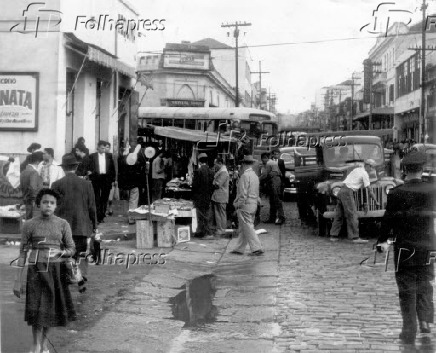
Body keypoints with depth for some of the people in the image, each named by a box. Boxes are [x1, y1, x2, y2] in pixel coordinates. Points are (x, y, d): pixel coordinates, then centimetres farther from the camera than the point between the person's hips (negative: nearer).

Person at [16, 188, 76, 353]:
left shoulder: (63, 224, 1)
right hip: (36, 270, -1)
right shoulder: (29, 225, -1)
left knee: (51, 308, 7)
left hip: (56, 270, 2)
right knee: (37, 308, -9)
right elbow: (23, 251, 2)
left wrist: (59, 252, -18)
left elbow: (71, 249, 4)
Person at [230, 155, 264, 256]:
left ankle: (257, 248, -5)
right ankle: (239, 248, 18)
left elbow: (243, 193, -18)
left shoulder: (245, 176, -15)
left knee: (248, 227, -4)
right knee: (242, 228, 13)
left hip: (245, 205, -9)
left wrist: (237, 205, -12)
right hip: (254, 204, 9)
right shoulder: (255, 176, 12)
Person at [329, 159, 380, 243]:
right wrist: (376, 202, 5)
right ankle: (355, 237, -12)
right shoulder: (365, 174, -4)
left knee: (339, 214, 11)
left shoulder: (357, 169, 22)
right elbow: (369, 190, -5)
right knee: (352, 215, -9)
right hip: (348, 192, -9)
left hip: (341, 191, 9)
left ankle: (333, 236, 13)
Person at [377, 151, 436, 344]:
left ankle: (409, 330, 5)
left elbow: (388, 219, -7)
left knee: (407, 289, 5)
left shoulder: (396, 193, -11)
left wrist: (382, 240, 5)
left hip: (404, 247, -2)